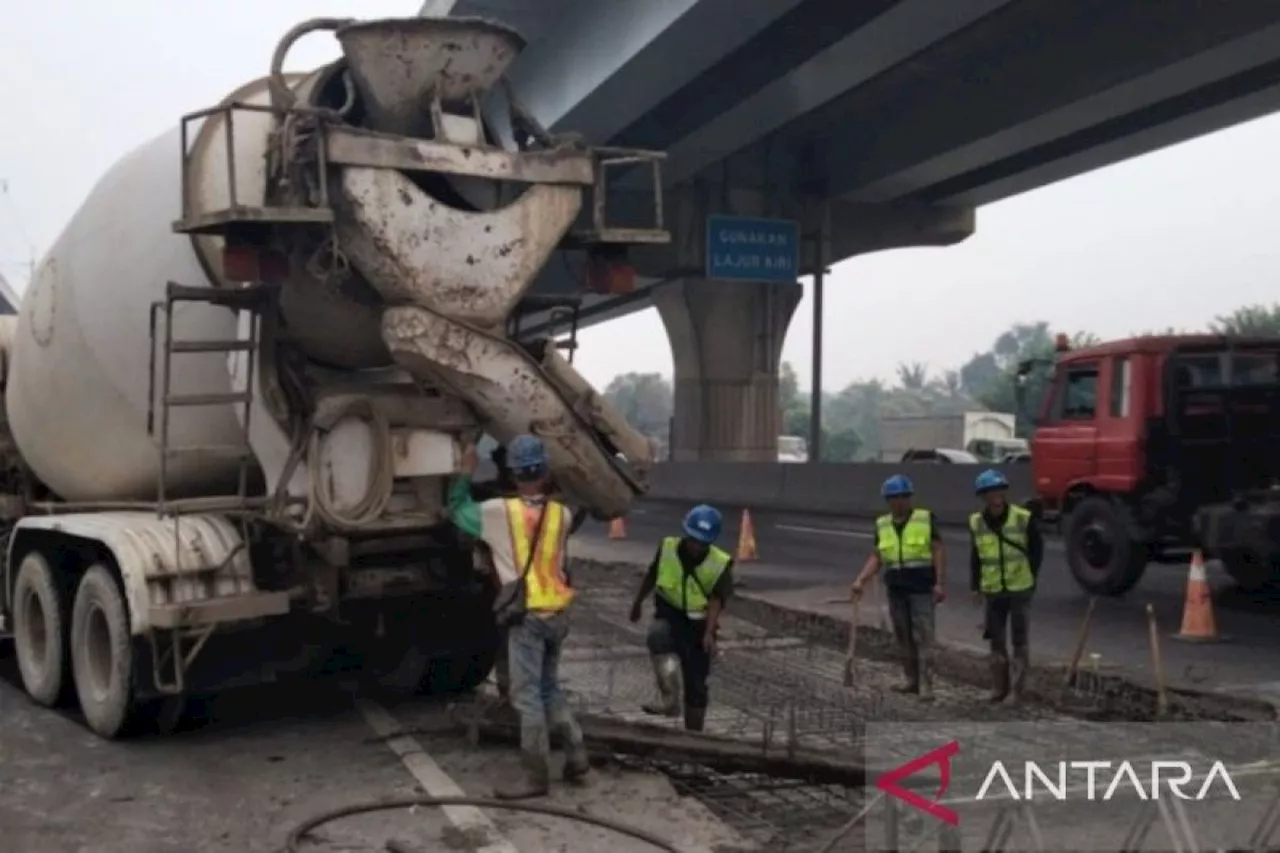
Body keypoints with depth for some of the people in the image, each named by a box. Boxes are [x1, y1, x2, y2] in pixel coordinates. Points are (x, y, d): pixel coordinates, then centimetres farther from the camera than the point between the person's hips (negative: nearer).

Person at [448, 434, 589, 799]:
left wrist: (466, 472, 17)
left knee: (527, 695, -1)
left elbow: (457, 510, 8)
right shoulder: (561, 514, 3)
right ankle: (576, 755, 20)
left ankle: (537, 776, 2)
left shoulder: (499, 511, -8)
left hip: (527, 616, -6)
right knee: (550, 687, 21)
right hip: (558, 614, 6)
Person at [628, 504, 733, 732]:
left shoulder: (721, 564, -13)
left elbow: (717, 600, -21)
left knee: (696, 683, 2)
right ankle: (670, 698, -41)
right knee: (659, 637, -36)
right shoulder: (668, 548, -9)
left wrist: (709, 632, -34)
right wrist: (637, 604, 19)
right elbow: (651, 577, 8)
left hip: (699, 622, 0)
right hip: (669, 614, 1)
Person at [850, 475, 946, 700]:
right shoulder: (882, 525, 7)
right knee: (903, 638, 10)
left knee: (923, 636, -7)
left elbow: (938, 552, -4)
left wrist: (940, 583, -11)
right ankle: (912, 680, 22)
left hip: (922, 589, -4)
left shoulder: (926, 519, -3)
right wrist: (860, 581, -4)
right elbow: (876, 557, 7)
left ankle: (926, 685, -6)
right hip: (896, 590, 4)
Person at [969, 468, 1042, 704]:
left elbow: (1037, 549, 2)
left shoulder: (1024, 519, -11)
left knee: (1020, 640, 1)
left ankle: (1017, 691, 7)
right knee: (996, 641, 10)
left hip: (1020, 590, -3)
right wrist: (975, 584, 4)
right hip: (993, 592, 3)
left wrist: (1030, 577, 0)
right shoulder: (976, 523, -1)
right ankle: (999, 689, 21)